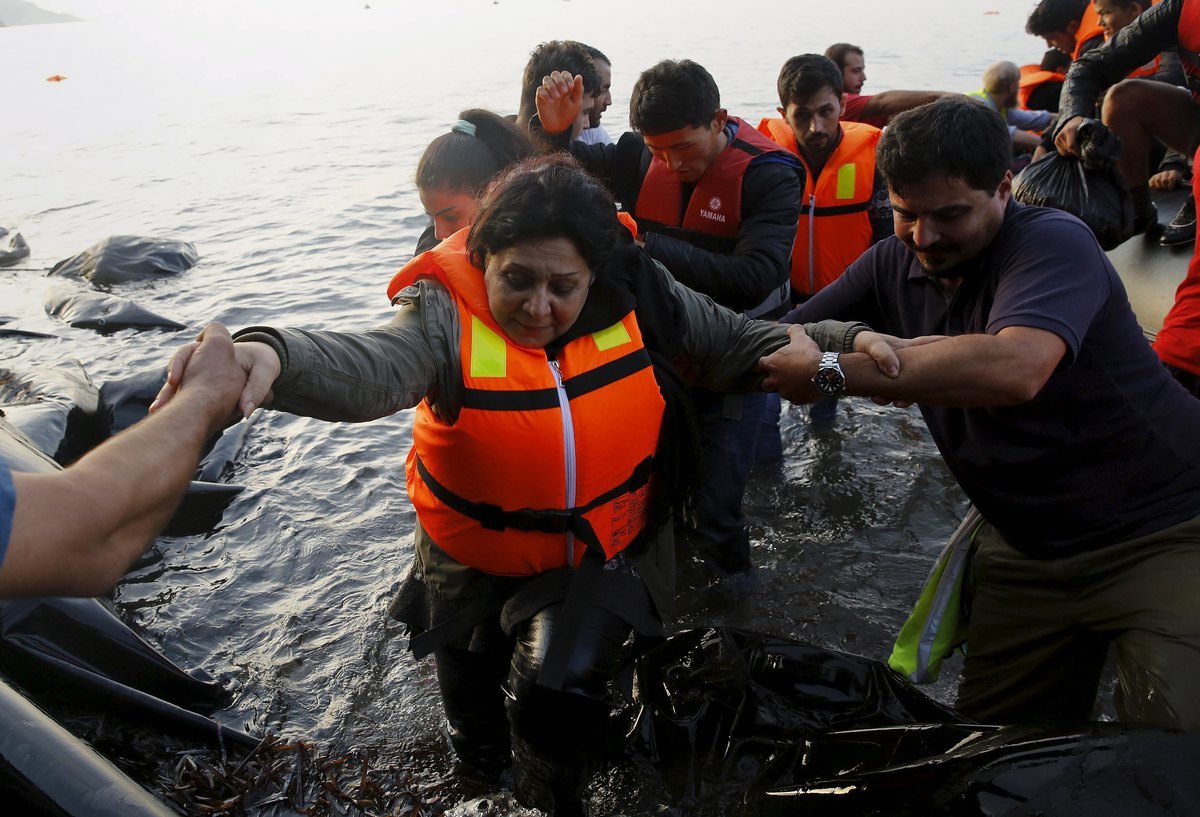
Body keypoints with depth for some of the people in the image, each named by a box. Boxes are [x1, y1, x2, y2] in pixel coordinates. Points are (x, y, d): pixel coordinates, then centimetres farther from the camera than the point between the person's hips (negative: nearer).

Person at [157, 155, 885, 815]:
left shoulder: (635, 295, -14)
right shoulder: (448, 318, -25)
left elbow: (738, 344, -3)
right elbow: (369, 370, -44)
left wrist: (840, 341, -16)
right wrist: (271, 358, -65)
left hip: (601, 552, 1)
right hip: (478, 568, 0)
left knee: (559, 689, -22)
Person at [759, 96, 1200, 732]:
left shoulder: (1053, 242, -18)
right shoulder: (893, 265, 2)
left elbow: (1015, 369, -39)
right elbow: (773, 344, 3)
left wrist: (829, 371, -34)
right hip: (1026, 548, 6)